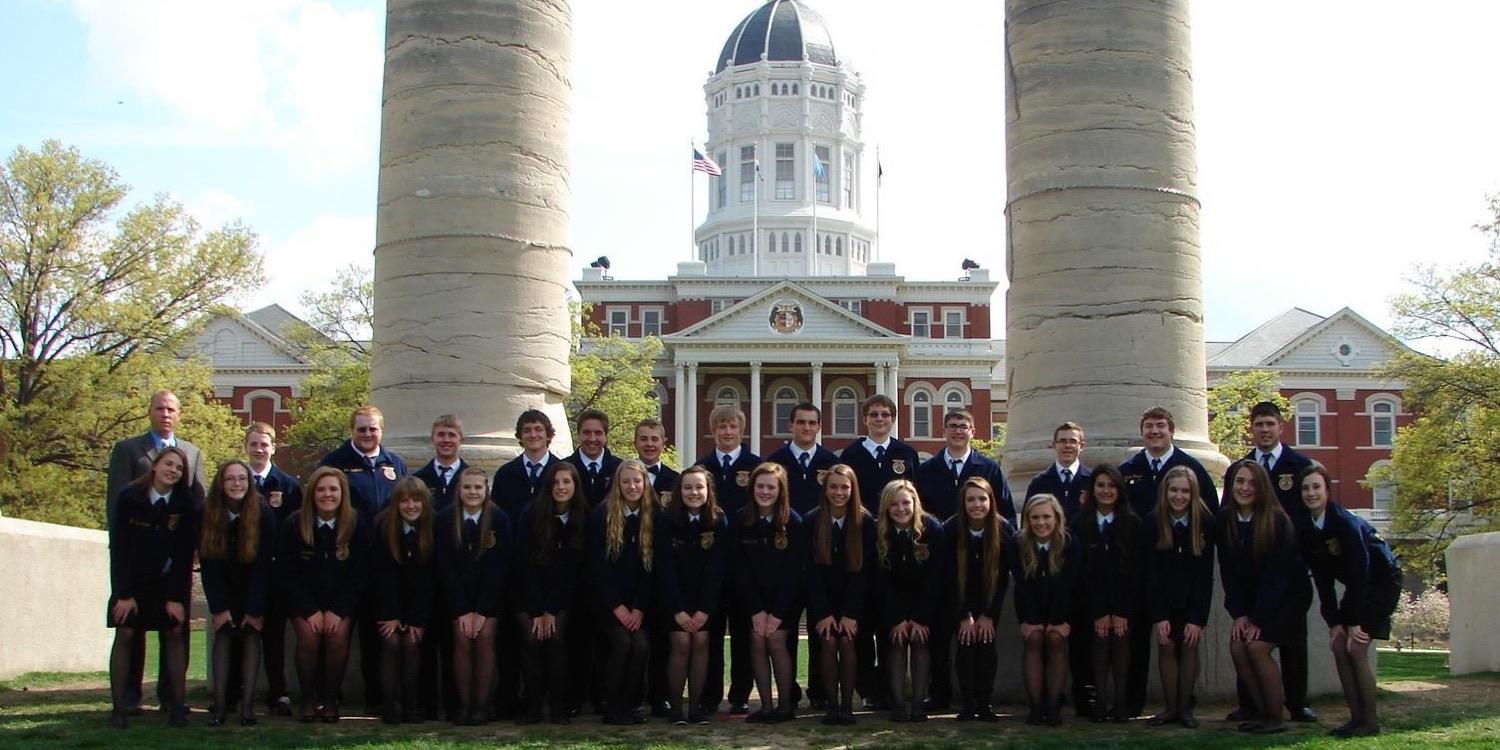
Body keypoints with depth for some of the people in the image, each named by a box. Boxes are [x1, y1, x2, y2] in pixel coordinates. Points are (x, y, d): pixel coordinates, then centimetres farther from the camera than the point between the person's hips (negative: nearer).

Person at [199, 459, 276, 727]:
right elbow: (208, 564, -12)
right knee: (223, 635, -11)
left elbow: (262, 564, -19)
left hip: (254, 587, -1)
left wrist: (255, 609, -20)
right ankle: (220, 704, -17)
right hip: (223, 587, 2)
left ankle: (247, 705, -15)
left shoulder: (263, 514, -20)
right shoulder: (207, 514, -14)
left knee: (251, 635, -11)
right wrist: (219, 607, -16)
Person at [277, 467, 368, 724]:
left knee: (338, 635, -24)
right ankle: (308, 700, -10)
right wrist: (310, 610, -15)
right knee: (308, 635, -24)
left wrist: (337, 610, -14)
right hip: (304, 599, 0)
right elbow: (286, 574, -7)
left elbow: (360, 575, -5)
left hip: (342, 601, 0)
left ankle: (330, 700, -10)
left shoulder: (356, 525, -8)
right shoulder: (293, 525, -9)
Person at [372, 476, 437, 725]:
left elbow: (431, 577, -12)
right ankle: (391, 705, -15)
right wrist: (391, 615, -16)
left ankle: (412, 705, -11)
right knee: (391, 641, -18)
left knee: (413, 642, -18)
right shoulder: (382, 525, -11)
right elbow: (382, 574, -11)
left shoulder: (436, 526, -14)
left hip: (422, 600, 0)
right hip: (389, 600, 0)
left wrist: (417, 619, -15)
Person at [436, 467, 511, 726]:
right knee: (462, 637, -16)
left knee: (485, 636, -18)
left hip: (490, 592, -1)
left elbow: (498, 567, -9)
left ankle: (482, 705, -13)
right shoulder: (446, 520, -4)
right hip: (458, 593, 1)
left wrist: (482, 610, -14)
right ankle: (463, 705, -11)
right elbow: (445, 567, -5)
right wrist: (463, 610, -12)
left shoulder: (499, 520, -7)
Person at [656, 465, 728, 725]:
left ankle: (696, 706, -2)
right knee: (681, 644, -12)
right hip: (674, 596, -1)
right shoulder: (668, 521, -10)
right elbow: (665, 568, -11)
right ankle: (675, 707, -3)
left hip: (705, 595, 1)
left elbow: (716, 569, -8)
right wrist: (677, 610, -15)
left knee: (700, 643, -9)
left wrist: (704, 609, -14)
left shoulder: (719, 522, -7)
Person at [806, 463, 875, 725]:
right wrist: (823, 613, -14)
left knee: (847, 640, -17)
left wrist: (850, 613, -15)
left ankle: (847, 706, -10)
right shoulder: (812, 520, -8)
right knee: (828, 641, -16)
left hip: (853, 596, -1)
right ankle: (831, 706, -10)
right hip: (822, 597, 1)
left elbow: (864, 569, -11)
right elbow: (812, 569, -8)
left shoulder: (865, 521, -10)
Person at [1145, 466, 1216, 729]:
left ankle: (1185, 708, 1)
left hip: (1193, 597, 0)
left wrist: (1198, 618, -18)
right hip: (1163, 598, 0)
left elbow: (1205, 574, -13)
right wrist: (1159, 616, -18)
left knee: (1189, 647, -6)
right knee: (1166, 647, -5)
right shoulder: (1152, 522, -13)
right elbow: (1151, 573, -12)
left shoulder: (1205, 523, -14)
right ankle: (1171, 708, 0)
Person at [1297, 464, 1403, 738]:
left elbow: (1359, 571, -26)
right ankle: (1356, 717, 4)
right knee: (1338, 646, -4)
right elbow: (1322, 578, -3)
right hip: (1356, 586, 7)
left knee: (1356, 649, -14)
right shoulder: (1305, 528, -6)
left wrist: (1354, 622, -23)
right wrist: (1333, 621, -8)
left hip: (1381, 580, -7)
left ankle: (1371, 721, -4)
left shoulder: (1345, 522, -27)